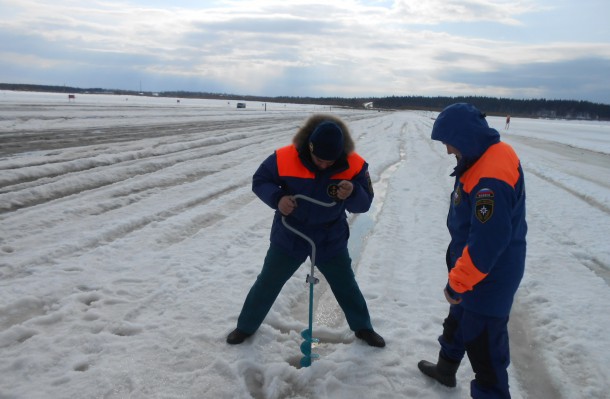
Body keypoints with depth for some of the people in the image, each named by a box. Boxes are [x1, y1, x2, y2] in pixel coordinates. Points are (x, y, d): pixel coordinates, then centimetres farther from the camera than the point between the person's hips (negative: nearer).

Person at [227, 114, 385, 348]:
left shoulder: (354, 165, -20)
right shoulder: (285, 157, -24)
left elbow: (363, 204, -14)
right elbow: (259, 181, -10)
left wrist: (352, 194, -38)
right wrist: (277, 198, -31)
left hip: (331, 240, 1)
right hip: (289, 236, -1)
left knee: (346, 286, 16)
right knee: (267, 283, 12)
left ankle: (363, 327, 42)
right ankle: (246, 326, 37)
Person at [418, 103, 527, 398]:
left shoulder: (490, 177, -31)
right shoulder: (486, 157, 2)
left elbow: (488, 242, -32)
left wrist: (457, 283, -21)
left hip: (489, 279, -11)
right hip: (474, 269, 11)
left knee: (484, 342, 3)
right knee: (459, 319, 28)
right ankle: (446, 368, 50)